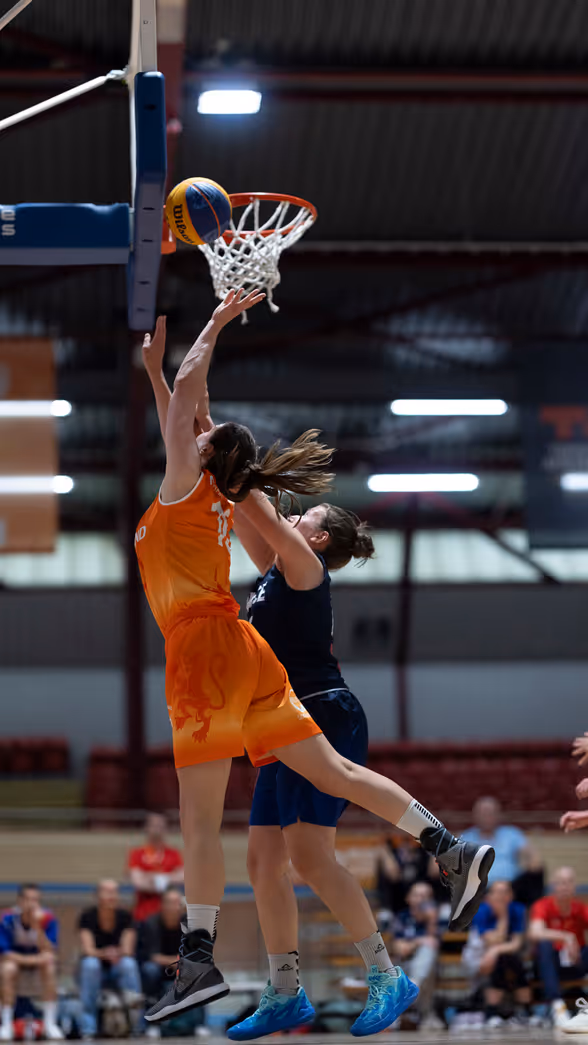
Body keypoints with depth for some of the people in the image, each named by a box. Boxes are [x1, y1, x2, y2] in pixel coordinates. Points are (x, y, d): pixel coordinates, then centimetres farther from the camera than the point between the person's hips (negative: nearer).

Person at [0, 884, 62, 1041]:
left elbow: (49, 952, -26)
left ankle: (50, 1023, -26)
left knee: (50, 966, -33)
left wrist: (37, 928, -39)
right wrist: (30, 960, -35)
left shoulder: (48, 919, -20)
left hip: (39, 959, 1)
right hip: (16, 958, -1)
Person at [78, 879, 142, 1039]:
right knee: (90, 964, -35)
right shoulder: (87, 916, -7)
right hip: (95, 972, -1)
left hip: (118, 970, 1)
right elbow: (88, 950, -17)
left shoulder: (125, 916, -3)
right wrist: (104, 954, -37)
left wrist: (118, 954, -34)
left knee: (128, 962, -31)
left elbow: (128, 950, -11)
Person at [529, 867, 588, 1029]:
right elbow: (535, 933, -29)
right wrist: (566, 937, -41)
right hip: (551, 964, -2)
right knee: (544, 944, -34)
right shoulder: (543, 906, -9)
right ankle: (557, 1004, -42)